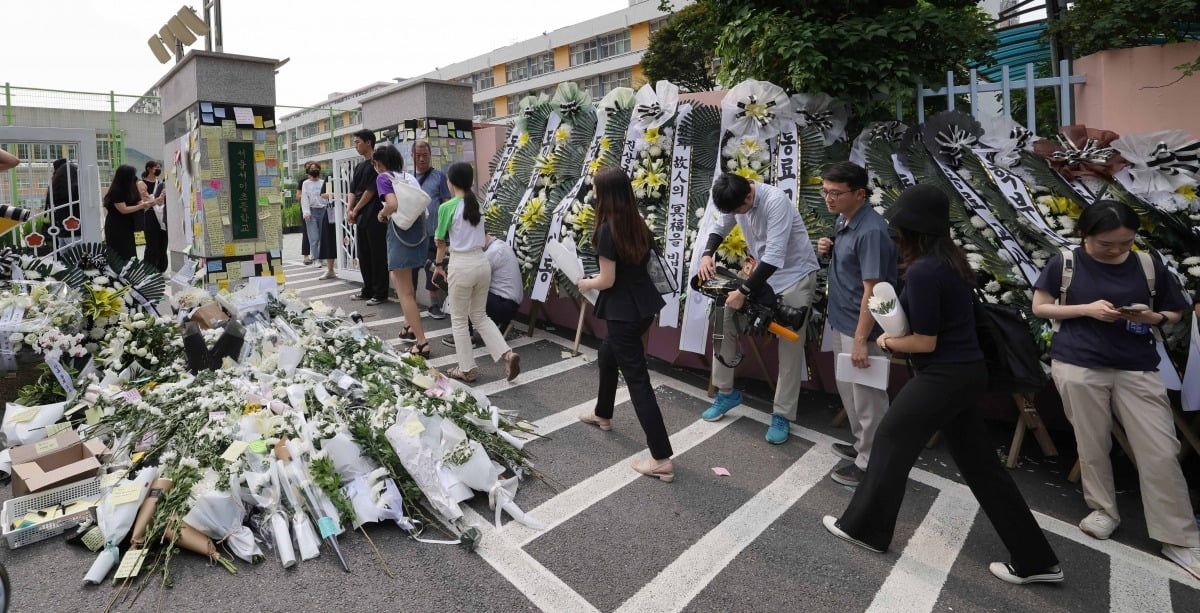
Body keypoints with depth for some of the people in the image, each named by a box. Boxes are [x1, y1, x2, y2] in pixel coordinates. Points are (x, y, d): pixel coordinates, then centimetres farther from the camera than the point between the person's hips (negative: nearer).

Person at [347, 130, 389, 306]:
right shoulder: (359, 167, 19)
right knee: (363, 256, 12)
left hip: (374, 218, -9)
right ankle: (368, 290, 22)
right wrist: (349, 210, -2)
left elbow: (371, 191, -11)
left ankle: (380, 293, 2)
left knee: (377, 256, -4)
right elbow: (352, 191, 14)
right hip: (361, 218, 9)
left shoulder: (377, 163, -7)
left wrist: (356, 211, -5)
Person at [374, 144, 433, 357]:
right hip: (418, 232, 7)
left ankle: (422, 343, -8)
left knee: (405, 292, -4)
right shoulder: (410, 177, 16)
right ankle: (409, 326, 34)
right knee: (406, 283, 27)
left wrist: (382, 214, 0)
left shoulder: (383, 177, -3)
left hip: (400, 234, -7)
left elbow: (393, 203, -20)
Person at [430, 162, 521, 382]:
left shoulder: (447, 207, -9)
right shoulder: (477, 205, 9)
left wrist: (438, 265, 18)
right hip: (482, 262, 6)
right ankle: (507, 354, 6)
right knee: (480, 316, 19)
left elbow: (441, 241, 1)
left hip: (462, 265, -6)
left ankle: (466, 369, 18)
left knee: (459, 320, 10)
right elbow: (482, 238, 11)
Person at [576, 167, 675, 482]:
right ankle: (603, 415, 49)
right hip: (642, 305, 9)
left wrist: (586, 284, 3)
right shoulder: (638, 224, 5)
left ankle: (662, 459, -1)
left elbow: (607, 281, -17)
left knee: (637, 379, -4)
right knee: (607, 356, 28)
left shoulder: (607, 230, -18)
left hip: (624, 311, -9)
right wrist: (597, 278, 19)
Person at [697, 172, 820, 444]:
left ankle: (782, 415, 9)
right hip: (764, 271, 7)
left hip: (795, 274, -7)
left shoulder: (775, 201, -30)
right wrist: (707, 254, -9)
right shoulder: (737, 200, -7)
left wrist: (743, 292, -30)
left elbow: (774, 257, -33)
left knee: (790, 348, -3)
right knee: (725, 320, 2)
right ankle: (726, 391, 16)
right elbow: (720, 227, 11)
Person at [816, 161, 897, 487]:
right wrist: (829, 250, -2)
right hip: (841, 321, 10)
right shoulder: (843, 220, 5)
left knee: (867, 396, 6)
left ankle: (870, 463, 22)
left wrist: (861, 340, -23)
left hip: (860, 327, -10)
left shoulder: (871, 230, -24)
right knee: (848, 389, 22)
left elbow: (872, 290, -25)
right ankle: (861, 445, 41)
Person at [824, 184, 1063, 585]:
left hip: (944, 377, -9)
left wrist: (887, 342, -2)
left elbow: (925, 342, -19)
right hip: (966, 371, 9)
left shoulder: (922, 271, -22)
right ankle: (1035, 559, 26)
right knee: (978, 461, 16)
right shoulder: (953, 260, 8)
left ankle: (864, 528, 22)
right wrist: (899, 330, 8)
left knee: (892, 441, 6)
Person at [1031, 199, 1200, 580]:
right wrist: (1087, 309, -14)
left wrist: (1154, 317, -12)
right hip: (1078, 366, -2)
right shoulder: (1064, 263, -5)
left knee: (1162, 452, 2)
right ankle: (1103, 510, 30)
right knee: (1092, 446, 9)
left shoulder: (1149, 265, 1)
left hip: (1137, 368, 2)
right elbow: (1039, 307, -1)